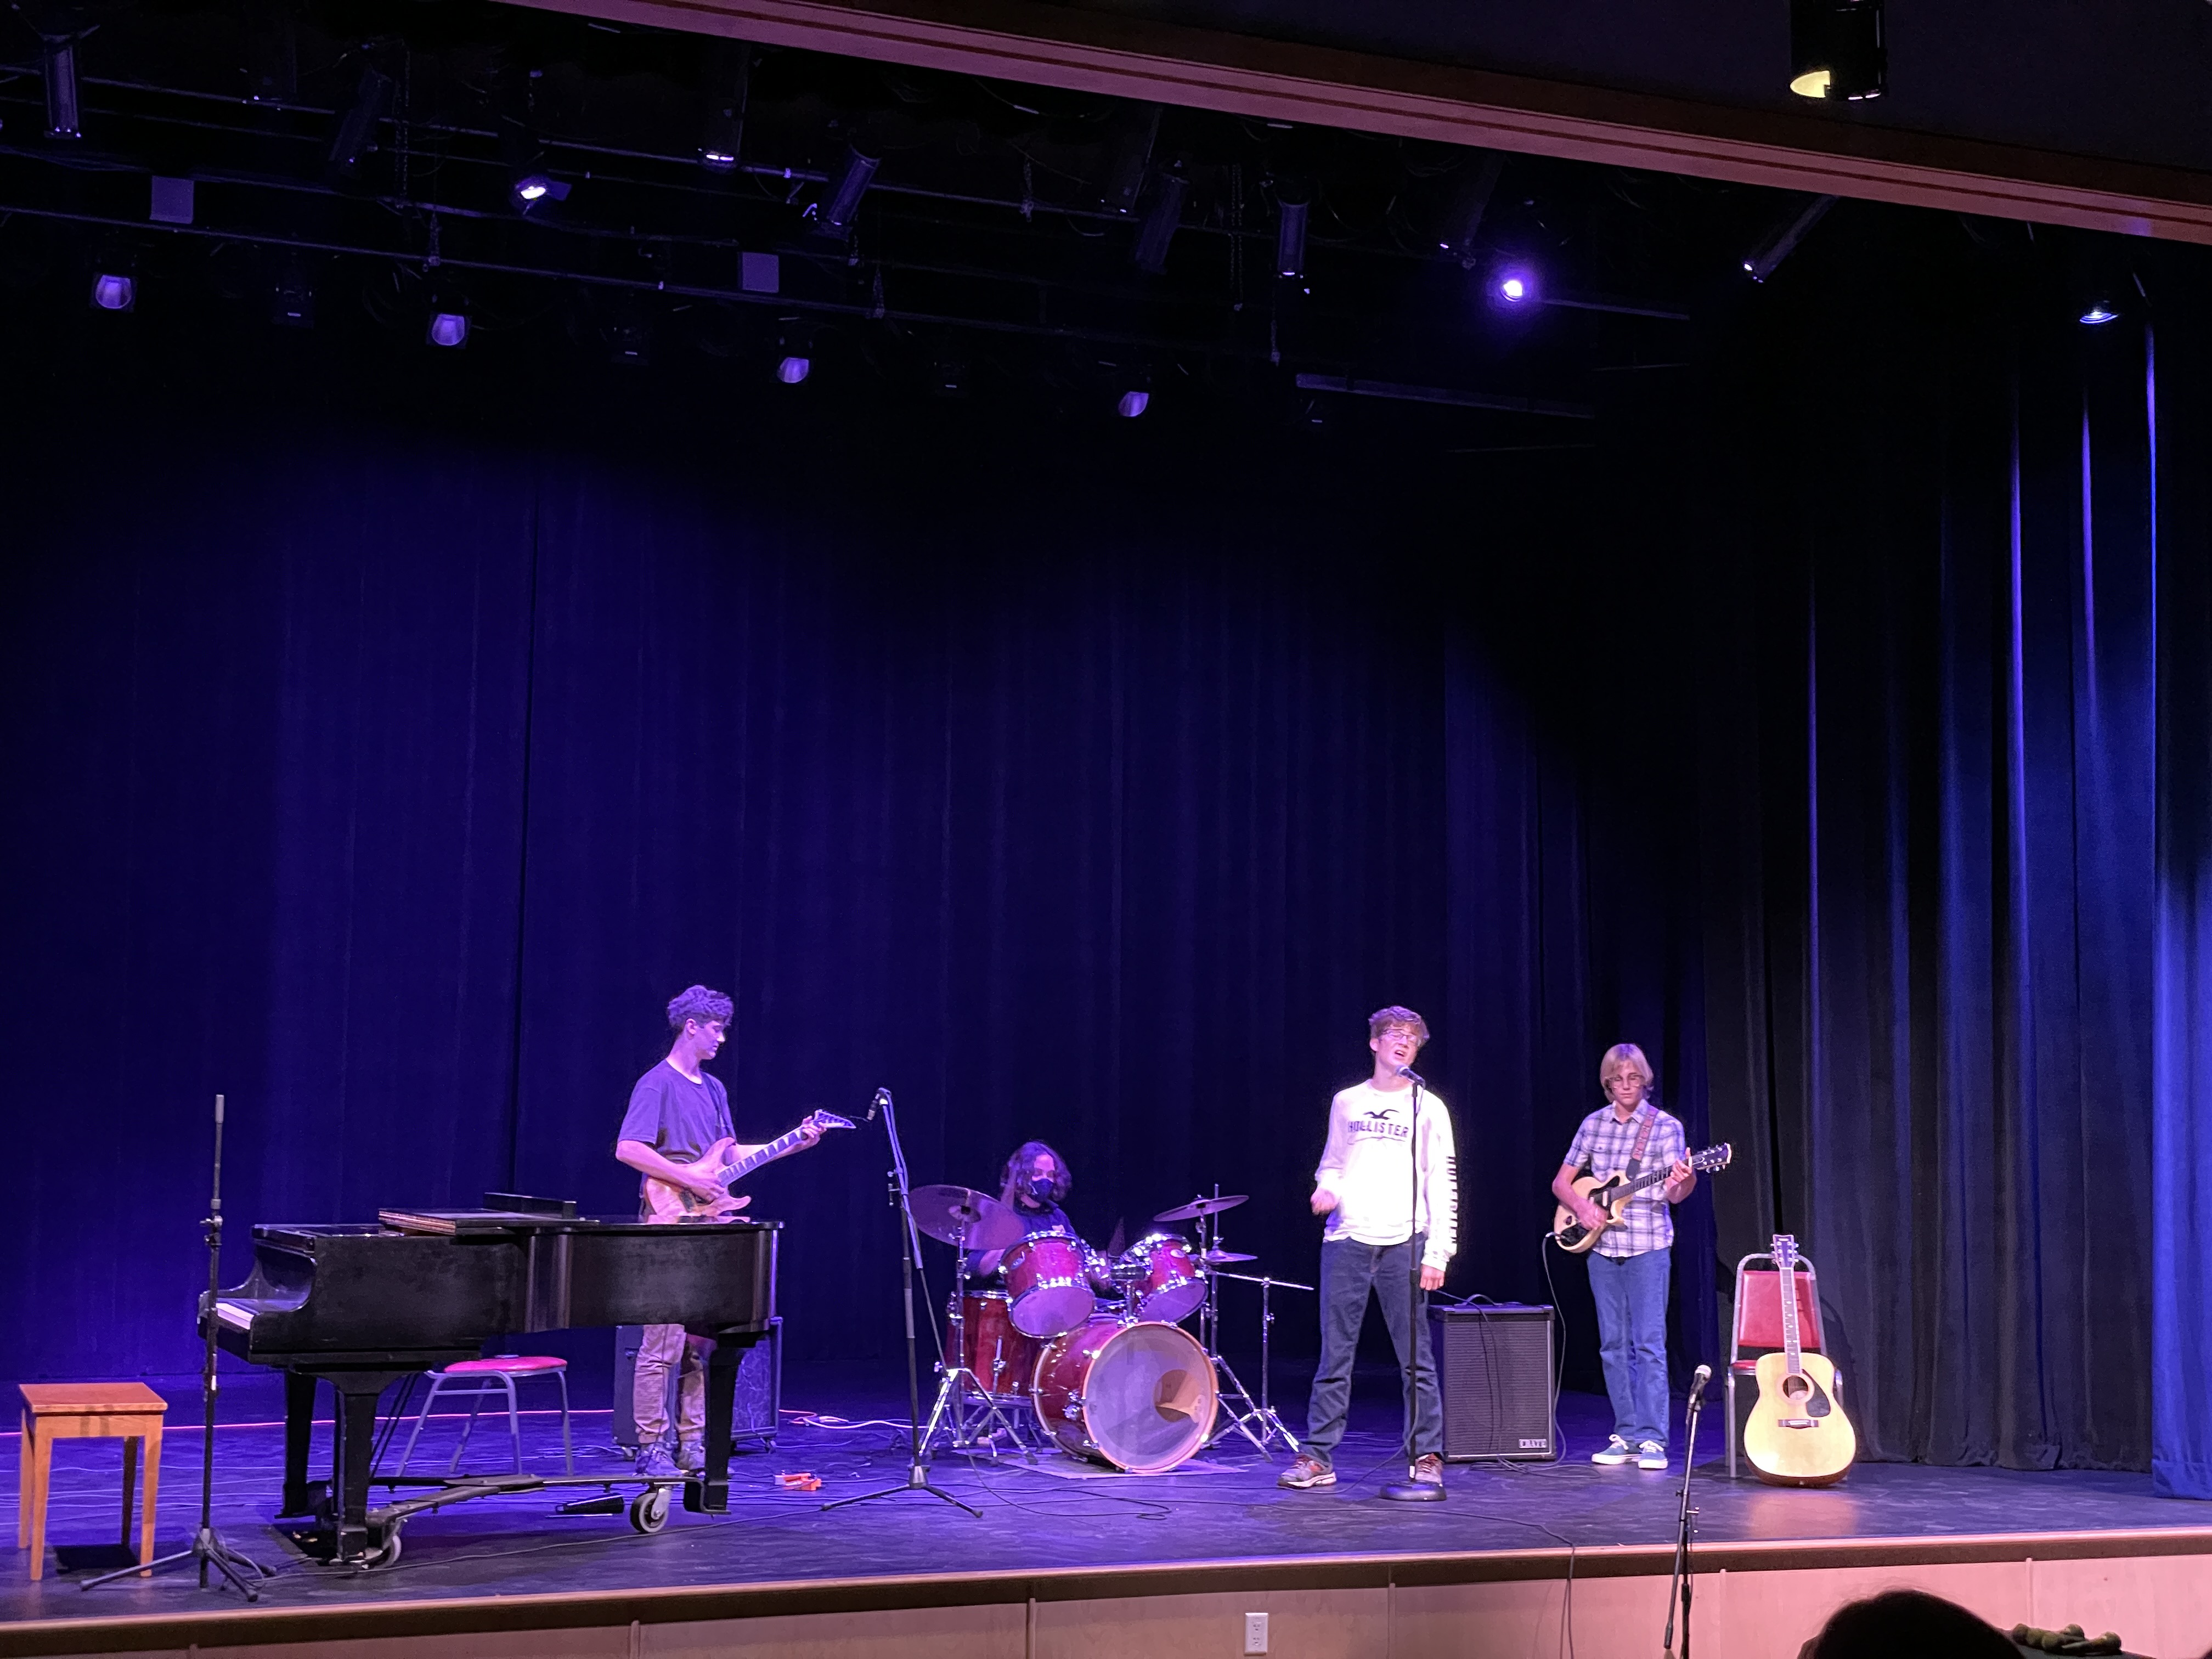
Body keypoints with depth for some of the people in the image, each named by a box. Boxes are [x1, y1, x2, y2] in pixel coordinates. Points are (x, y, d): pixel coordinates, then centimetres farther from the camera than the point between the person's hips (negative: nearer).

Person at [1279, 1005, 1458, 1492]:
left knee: (1416, 1356, 0)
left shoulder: (1429, 1108, 6)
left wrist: (1437, 1252, -5)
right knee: (1334, 1354, 2)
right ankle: (1318, 1457, 7)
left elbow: (1444, 1186, 3)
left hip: (1404, 1245, -2)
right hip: (1347, 1241, 2)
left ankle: (1427, 1457, 8)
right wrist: (1327, 1188, 0)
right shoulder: (1346, 1102, 13)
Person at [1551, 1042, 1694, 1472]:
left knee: (1649, 1343, -8)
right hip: (1601, 1247, 4)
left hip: (1648, 1247, -4)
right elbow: (1561, 1182, 13)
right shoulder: (1593, 1124, 8)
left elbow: (1674, 1194, -9)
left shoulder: (1666, 1126, -2)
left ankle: (1653, 1440, -7)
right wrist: (1580, 1204, -7)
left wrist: (1683, 1181, -32)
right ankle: (1626, 1435, 13)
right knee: (1613, 1344, 6)